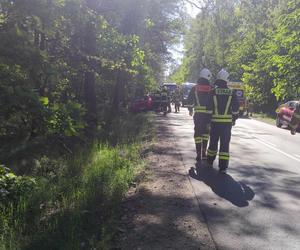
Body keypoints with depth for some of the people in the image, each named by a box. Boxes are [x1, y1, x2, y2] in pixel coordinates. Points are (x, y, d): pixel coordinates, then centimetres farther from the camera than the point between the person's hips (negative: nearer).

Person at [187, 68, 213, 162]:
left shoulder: (195, 88, 2)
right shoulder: (211, 89, -1)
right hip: (208, 114, 0)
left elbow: (189, 100, 7)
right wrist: (213, 112, 7)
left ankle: (199, 155, -1)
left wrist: (190, 109, 23)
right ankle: (204, 153, 16)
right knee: (206, 132, 16)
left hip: (198, 114, 0)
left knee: (198, 133, 3)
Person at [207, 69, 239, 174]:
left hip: (215, 121, 0)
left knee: (213, 142, 15)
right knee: (225, 144, 2)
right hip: (227, 122, 0)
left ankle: (210, 162, 30)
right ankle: (223, 167, -2)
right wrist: (234, 119, 15)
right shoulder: (231, 93, 1)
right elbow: (236, 107, 3)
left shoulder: (213, 91, -3)